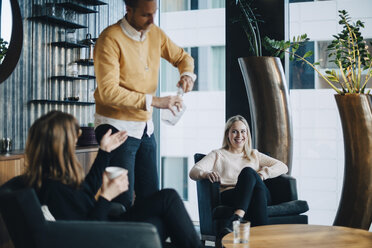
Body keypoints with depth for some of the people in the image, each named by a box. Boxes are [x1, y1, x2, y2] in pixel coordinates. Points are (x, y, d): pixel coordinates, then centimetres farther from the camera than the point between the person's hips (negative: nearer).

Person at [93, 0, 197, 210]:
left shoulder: (155, 33, 6)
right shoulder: (111, 39, -15)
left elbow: (182, 57, 22)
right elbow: (108, 92, -23)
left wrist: (187, 74, -2)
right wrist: (153, 101, -26)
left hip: (145, 127, 7)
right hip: (117, 127, -7)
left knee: (151, 196, 8)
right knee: (123, 202, -7)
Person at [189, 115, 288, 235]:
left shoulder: (254, 155, 32)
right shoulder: (218, 155, 24)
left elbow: (283, 167, 23)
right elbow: (193, 172, 7)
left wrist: (263, 173, 2)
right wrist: (207, 174, -18)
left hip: (261, 195, 2)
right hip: (229, 196, -2)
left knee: (249, 172, -33)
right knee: (248, 172, -34)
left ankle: (236, 218, -52)